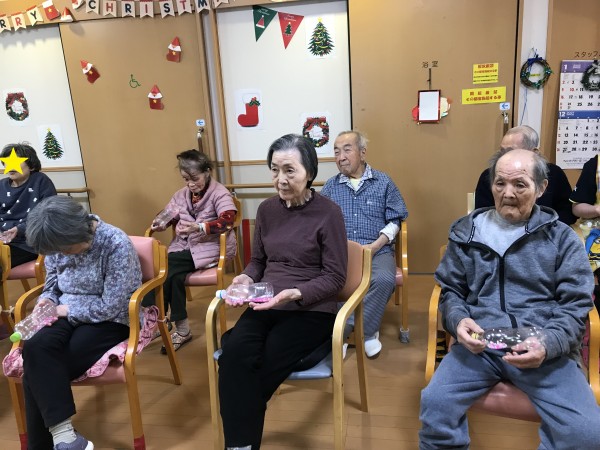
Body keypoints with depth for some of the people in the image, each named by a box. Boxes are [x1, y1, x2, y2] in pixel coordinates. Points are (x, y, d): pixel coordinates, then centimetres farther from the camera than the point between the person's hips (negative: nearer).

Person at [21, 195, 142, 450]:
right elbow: (51, 285, 17)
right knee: (35, 349, -27)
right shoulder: (57, 245, 2)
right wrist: (46, 300, -5)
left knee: (38, 367, -23)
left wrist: (67, 309, -12)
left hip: (108, 322, -5)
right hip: (68, 317, 6)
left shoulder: (117, 245, -18)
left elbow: (110, 307, -20)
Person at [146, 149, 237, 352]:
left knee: (170, 273, -21)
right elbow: (168, 214, 16)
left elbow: (228, 220, -22)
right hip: (183, 246, 6)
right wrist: (160, 223, -8)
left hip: (210, 247, -6)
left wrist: (199, 227, -35)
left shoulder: (220, 193, -8)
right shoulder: (181, 194, 14)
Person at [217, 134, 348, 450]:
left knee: (258, 371, -23)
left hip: (311, 309, -4)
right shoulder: (267, 209, 9)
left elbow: (335, 277, -7)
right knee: (232, 356, -26)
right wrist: (246, 278, -5)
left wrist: (296, 294, -23)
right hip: (266, 306, 4)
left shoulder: (328, 212, -6)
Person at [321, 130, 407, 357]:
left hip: (377, 250, 0)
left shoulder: (383, 182, 10)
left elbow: (394, 221, 6)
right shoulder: (330, 186, 15)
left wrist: (375, 246, -9)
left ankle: (342, 330, -15)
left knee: (384, 279, -33)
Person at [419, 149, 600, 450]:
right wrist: (458, 320, -8)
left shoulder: (562, 238, 9)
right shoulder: (466, 232, 11)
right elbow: (450, 290, 15)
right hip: (479, 344, 0)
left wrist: (547, 344, -16)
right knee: (434, 404, -24)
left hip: (545, 349, 0)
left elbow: (576, 304, 4)